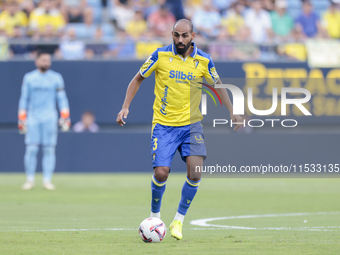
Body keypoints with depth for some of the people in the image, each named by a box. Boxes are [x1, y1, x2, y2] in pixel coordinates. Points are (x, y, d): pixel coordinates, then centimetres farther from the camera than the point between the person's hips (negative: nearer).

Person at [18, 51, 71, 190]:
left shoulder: (56, 78, 7)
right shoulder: (29, 78, 8)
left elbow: (62, 98, 6)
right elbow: (24, 99, 10)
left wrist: (65, 117, -4)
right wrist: (21, 119, 4)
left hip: (50, 117, 0)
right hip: (32, 117, 0)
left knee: (49, 149, -2)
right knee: (31, 148, -6)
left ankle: (47, 180, 2)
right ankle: (30, 180, 1)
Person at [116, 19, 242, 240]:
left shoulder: (203, 61, -2)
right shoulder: (161, 56, -6)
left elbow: (218, 86, 15)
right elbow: (138, 79, 6)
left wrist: (232, 112, 8)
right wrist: (125, 107, -3)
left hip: (191, 124, 1)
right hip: (163, 124, -1)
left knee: (195, 172, -15)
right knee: (161, 173, -12)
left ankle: (179, 220, 3)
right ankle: (155, 215, 16)